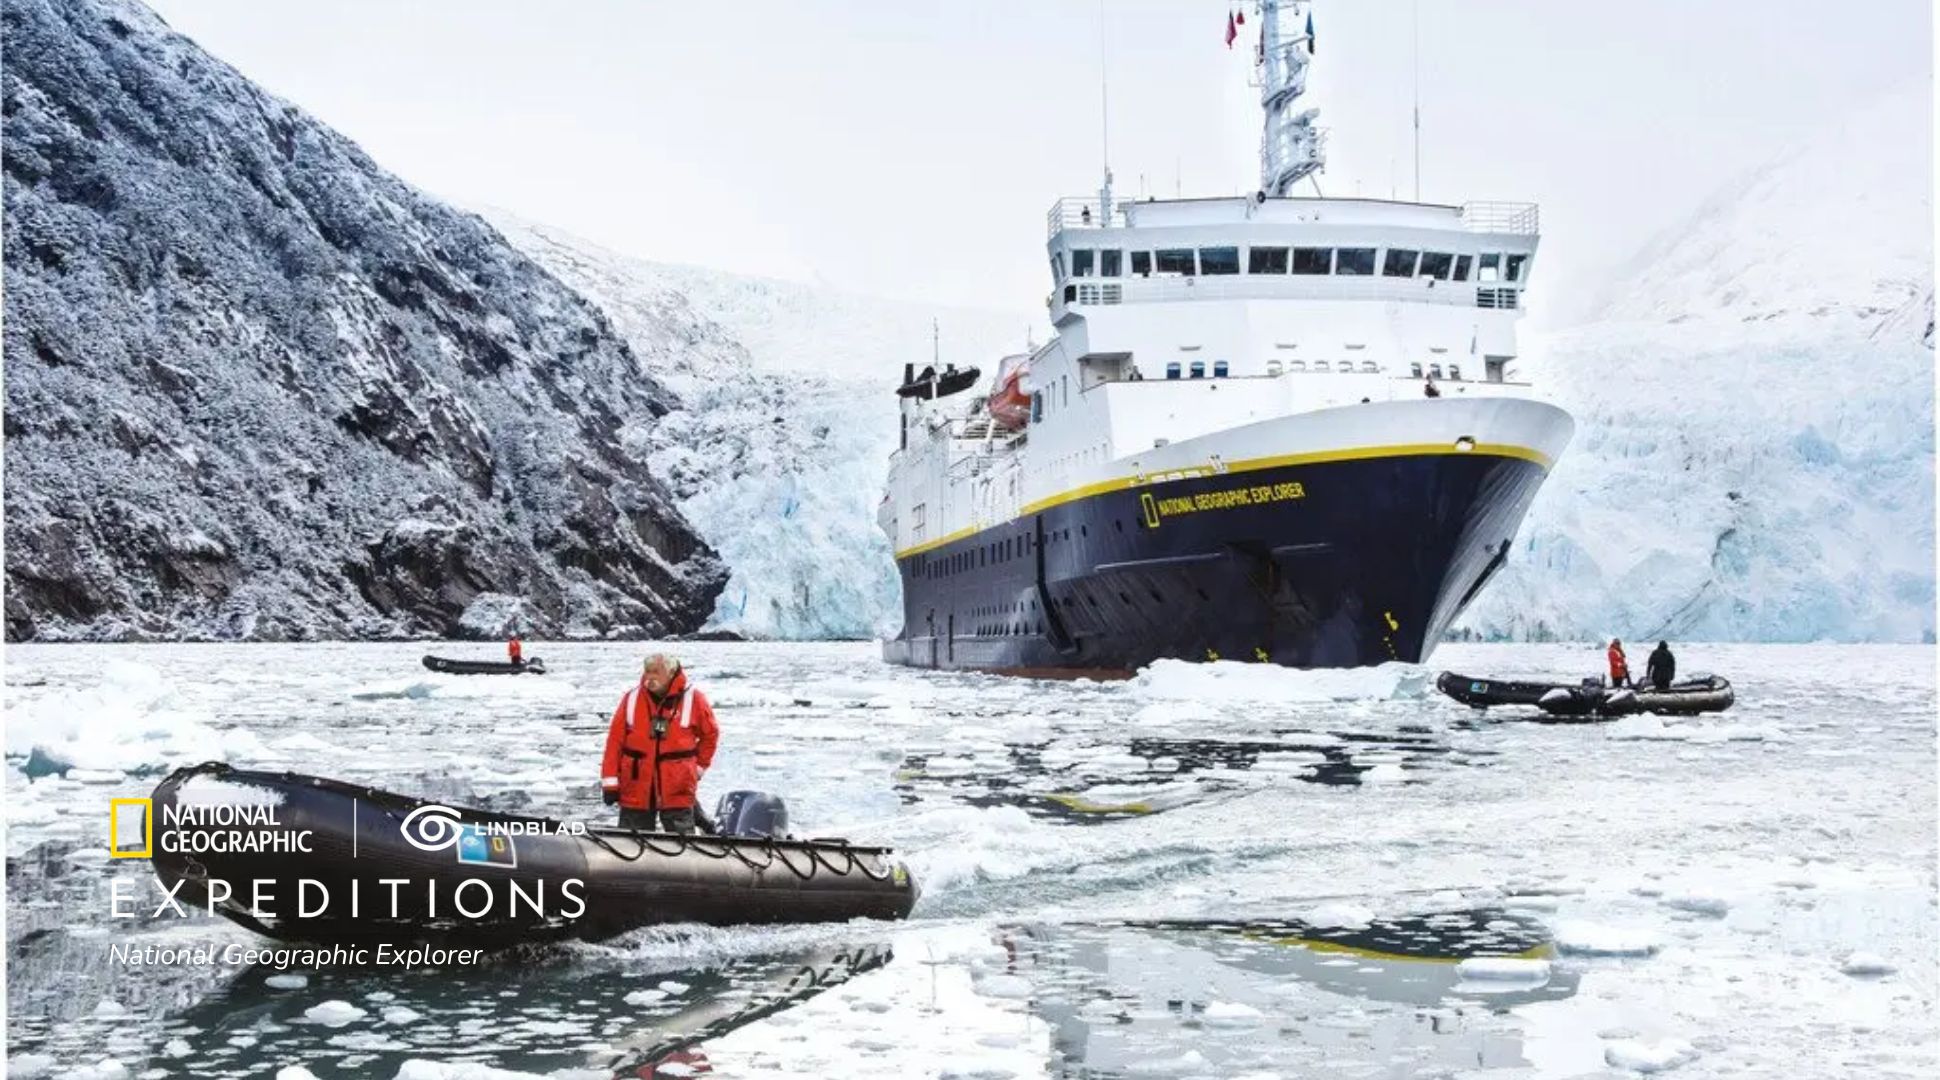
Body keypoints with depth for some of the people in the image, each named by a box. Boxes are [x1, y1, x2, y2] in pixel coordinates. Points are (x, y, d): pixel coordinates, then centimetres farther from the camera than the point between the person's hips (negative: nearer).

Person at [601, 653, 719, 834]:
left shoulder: (693, 699, -3)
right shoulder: (632, 699, 0)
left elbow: (710, 734, 11)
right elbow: (615, 741, 1)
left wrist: (699, 766, 8)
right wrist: (610, 782, -3)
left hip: (678, 793, -2)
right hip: (635, 791, 2)